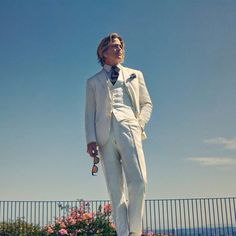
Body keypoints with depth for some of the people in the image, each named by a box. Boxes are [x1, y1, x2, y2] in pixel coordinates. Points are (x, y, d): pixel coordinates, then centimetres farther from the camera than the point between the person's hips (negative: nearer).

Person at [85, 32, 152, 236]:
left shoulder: (135, 75, 24)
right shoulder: (93, 82, 22)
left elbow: (147, 103, 20)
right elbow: (90, 113, 15)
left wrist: (140, 124, 0)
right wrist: (91, 139, 0)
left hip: (128, 128, 0)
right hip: (105, 133, 1)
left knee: (138, 182, -18)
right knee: (115, 190, -4)